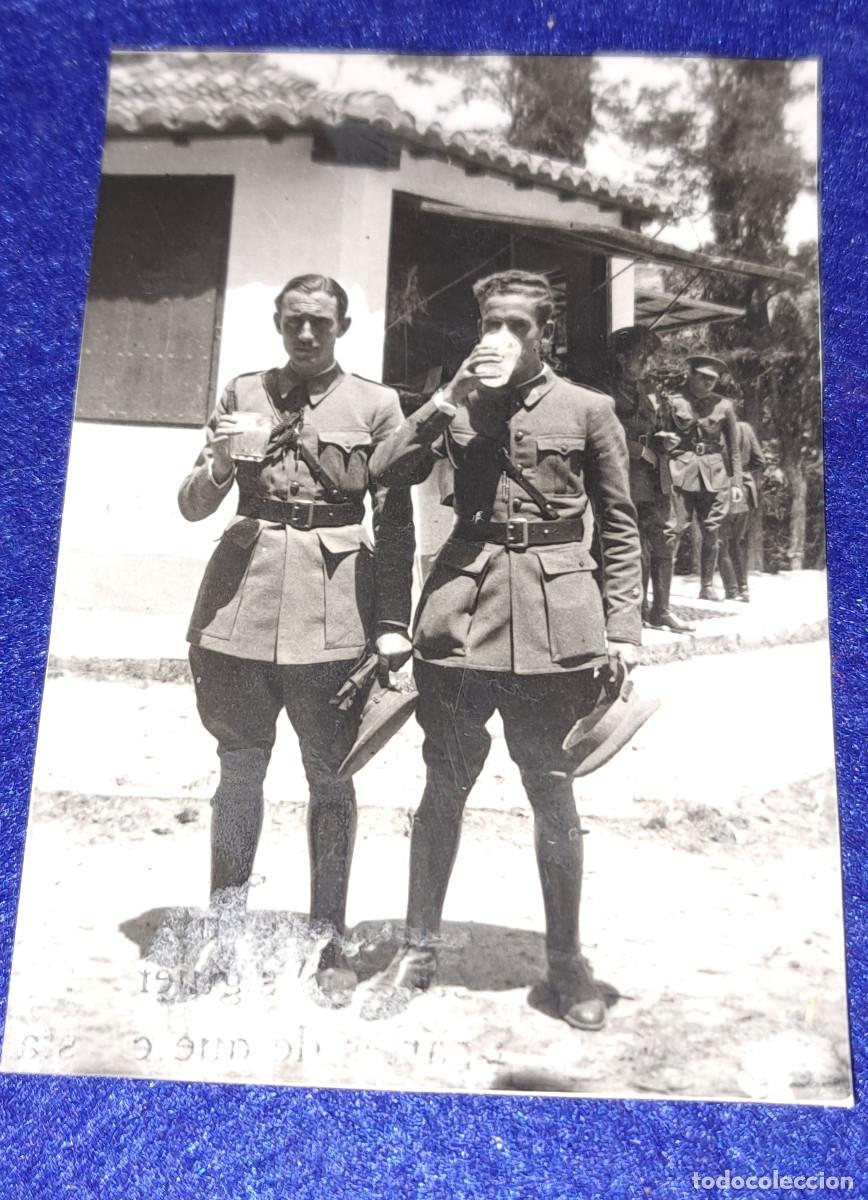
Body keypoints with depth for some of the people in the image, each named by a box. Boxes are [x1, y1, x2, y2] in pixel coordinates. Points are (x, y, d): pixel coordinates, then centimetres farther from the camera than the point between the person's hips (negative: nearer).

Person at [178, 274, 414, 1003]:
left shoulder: (376, 404, 4)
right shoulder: (242, 395, 10)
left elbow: (396, 522, 2)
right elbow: (194, 505, 10)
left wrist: (394, 623, -5)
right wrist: (220, 464, -12)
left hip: (333, 605, -2)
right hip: (244, 593, 2)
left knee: (330, 776, 5)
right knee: (240, 769, 10)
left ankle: (328, 938, 20)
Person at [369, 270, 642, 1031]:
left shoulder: (588, 409, 5)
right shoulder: (458, 404, 10)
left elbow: (620, 526, 5)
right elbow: (386, 472, -3)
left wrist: (623, 628, -2)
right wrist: (447, 399, -12)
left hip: (553, 620, -1)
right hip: (461, 610, 2)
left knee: (552, 793, 5)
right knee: (444, 788, 9)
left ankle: (566, 959, 23)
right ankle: (419, 948, 25)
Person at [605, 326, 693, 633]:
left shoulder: (646, 387, 17)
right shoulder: (607, 391, -8)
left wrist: (664, 440, 3)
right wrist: (643, 450, -10)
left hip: (657, 480, 7)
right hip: (628, 479, -7)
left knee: (665, 539, 7)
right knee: (638, 549, -4)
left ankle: (660, 609, 16)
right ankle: (639, 611, 8)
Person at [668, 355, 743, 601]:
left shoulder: (723, 405, 7)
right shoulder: (674, 402, 3)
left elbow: (734, 448, 11)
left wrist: (736, 482, 7)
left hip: (715, 476, 2)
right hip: (681, 472, -2)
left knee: (712, 533, 5)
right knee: (673, 530, -10)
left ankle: (707, 586, 15)